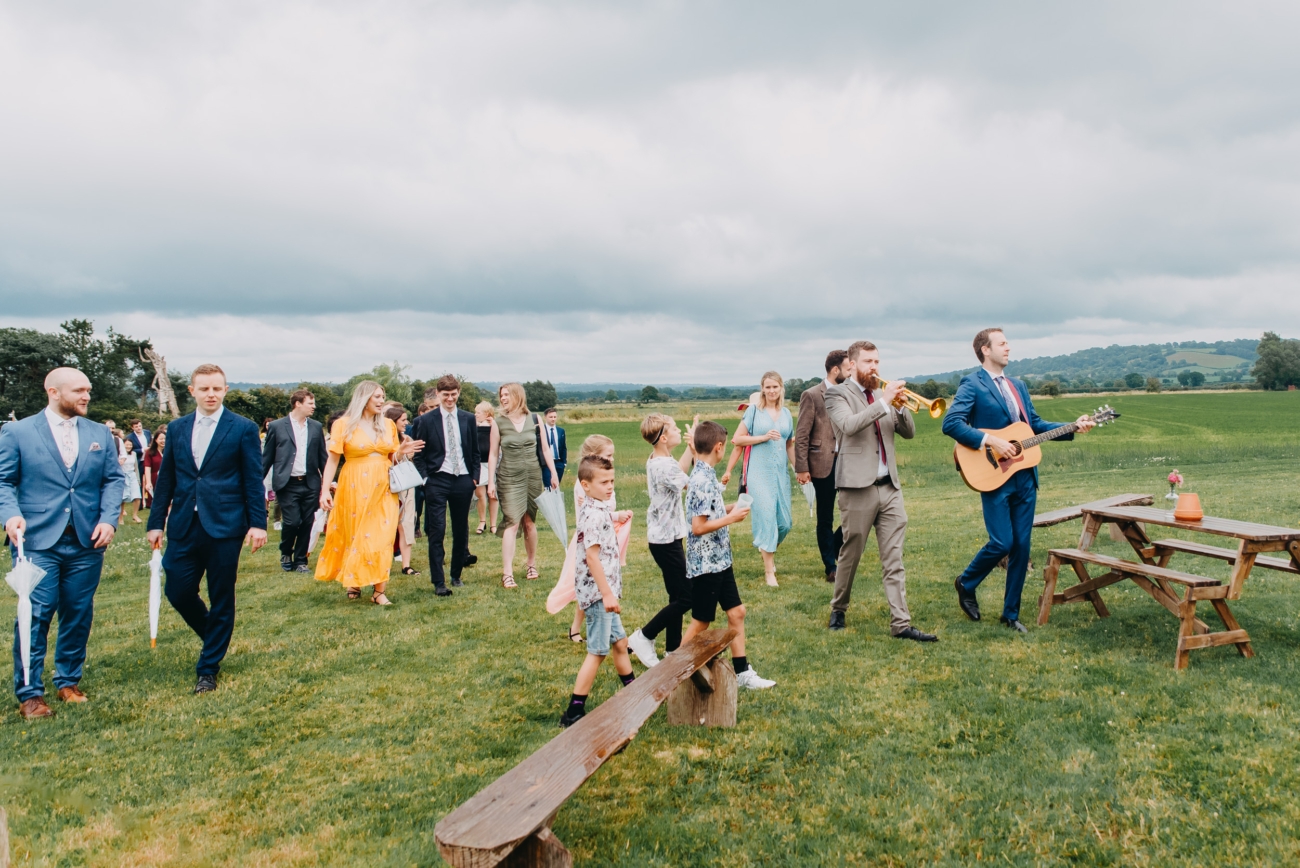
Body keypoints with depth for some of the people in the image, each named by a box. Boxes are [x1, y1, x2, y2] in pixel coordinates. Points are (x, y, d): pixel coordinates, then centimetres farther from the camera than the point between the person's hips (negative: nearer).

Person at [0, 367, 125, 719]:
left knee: (79, 615, 9)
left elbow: (113, 479, 8)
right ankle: (29, 694, 7)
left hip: (87, 542, 3)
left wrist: (109, 519, -6)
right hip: (37, 541, -3)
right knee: (35, 615, -4)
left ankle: (69, 681, 25)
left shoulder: (100, 434, 10)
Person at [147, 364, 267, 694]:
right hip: (184, 526, 4)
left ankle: (209, 669, 16)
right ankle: (215, 635, 33)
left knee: (221, 600, 3)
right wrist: (156, 522, 8)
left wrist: (258, 523, -9)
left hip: (224, 526, -4)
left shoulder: (243, 429, -2)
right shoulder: (176, 428, 10)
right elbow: (166, 478, 12)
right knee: (178, 592, 4)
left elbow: (254, 481, -4)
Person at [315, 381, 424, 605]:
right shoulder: (344, 424, -3)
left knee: (382, 537, -2)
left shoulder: (388, 424, 8)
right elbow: (332, 460, -6)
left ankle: (379, 590, 0)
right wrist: (325, 490, -14)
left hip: (383, 488, 3)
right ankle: (354, 581, 25)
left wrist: (402, 452, -7)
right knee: (356, 536, 5)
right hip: (355, 488, -3)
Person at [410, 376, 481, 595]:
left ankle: (456, 575, 26)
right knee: (436, 532, -5)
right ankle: (438, 582, 1)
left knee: (461, 530, 11)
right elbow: (418, 454, 2)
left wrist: (475, 477, 3)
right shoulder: (426, 420, -1)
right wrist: (426, 478, -7)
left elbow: (475, 451, 11)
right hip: (437, 480, -3)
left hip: (463, 480, 3)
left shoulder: (468, 419, 7)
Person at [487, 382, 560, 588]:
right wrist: (491, 482, -2)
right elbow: (493, 453, 1)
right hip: (509, 478, -2)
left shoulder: (534, 419, 2)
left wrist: (553, 473, 3)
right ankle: (507, 573, -12)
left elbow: (545, 449, 7)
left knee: (529, 521, 9)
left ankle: (532, 563, 27)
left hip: (533, 476, 2)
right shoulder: (498, 422, 0)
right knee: (512, 522, -10)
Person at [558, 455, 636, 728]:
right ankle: (574, 711, 3)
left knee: (619, 641, 20)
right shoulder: (593, 514, -20)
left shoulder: (598, 510, 11)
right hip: (597, 591, -10)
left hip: (604, 590, 10)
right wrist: (607, 593, -24)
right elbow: (591, 556, -24)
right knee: (598, 651, -3)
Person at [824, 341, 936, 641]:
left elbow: (909, 432, 10)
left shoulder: (883, 395, 16)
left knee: (894, 560, 2)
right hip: (858, 487, -5)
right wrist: (883, 402, -24)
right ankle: (838, 610, 26)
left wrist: (899, 406, -8)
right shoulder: (837, 394, -2)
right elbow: (848, 425, -22)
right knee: (850, 554, 6)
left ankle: (901, 623, 3)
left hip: (890, 487, 5)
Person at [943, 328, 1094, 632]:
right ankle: (966, 583, 19)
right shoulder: (972, 384, -7)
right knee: (1002, 542, -9)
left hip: (1025, 476, 7)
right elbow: (951, 423, -19)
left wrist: (1074, 427, 7)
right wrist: (991, 441, -24)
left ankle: (1011, 613, 18)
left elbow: (1036, 424, 20)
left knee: (1022, 545, 7)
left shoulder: (1018, 386, 18)